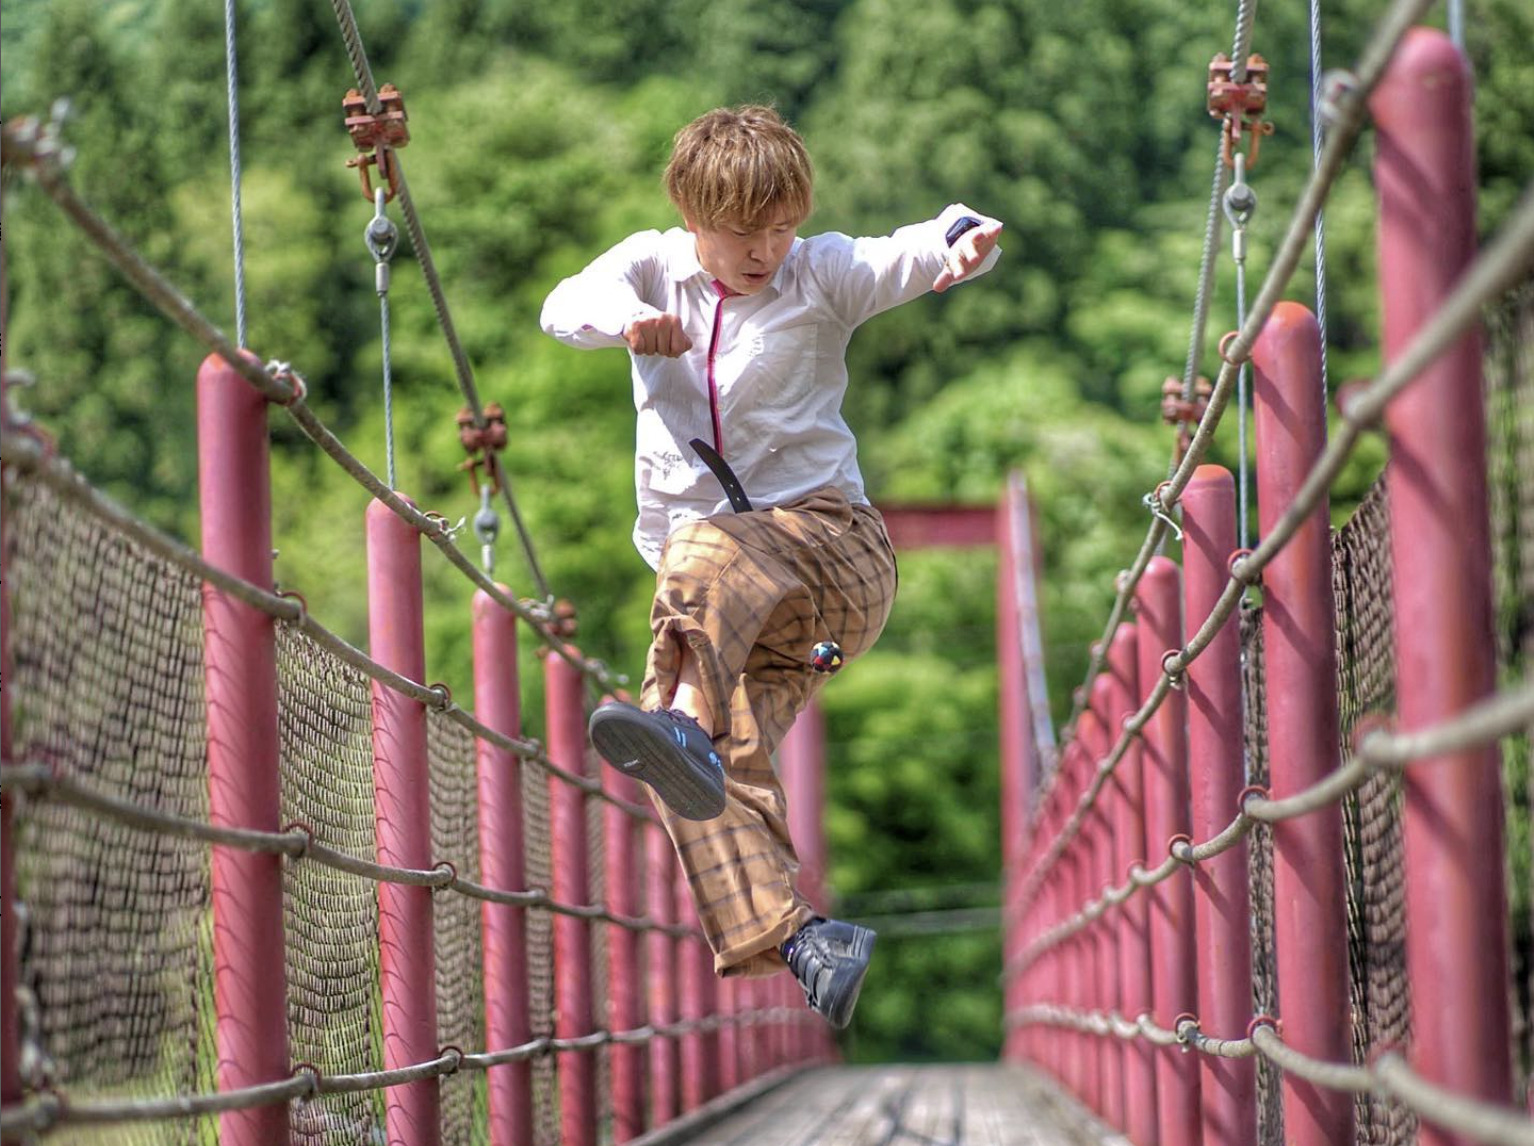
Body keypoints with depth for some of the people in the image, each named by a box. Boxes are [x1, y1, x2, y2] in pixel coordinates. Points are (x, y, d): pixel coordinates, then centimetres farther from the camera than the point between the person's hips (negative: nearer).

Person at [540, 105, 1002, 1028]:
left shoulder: (820, 275, 5)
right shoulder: (655, 266, 12)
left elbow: (909, 257, -13)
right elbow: (565, 306, -7)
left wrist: (965, 240, -39)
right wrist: (628, 318, -32)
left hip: (831, 543, -4)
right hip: (730, 600, 4)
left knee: (709, 551, -37)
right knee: (718, 768, -19)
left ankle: (689, 724, -61)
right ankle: (786, 937, -27)